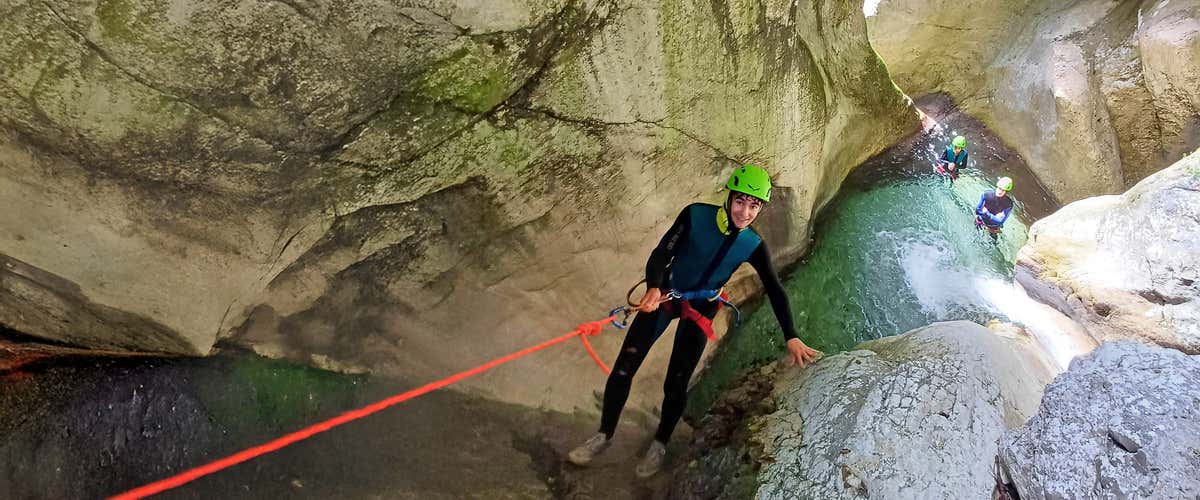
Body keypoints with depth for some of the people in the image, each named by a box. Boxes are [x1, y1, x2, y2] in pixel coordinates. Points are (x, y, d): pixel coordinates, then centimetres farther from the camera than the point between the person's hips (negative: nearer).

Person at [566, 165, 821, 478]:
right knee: (623, 369, -4)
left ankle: (660, 445, 26)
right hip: (665, 294, 0)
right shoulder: (695, 215, -20)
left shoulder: (753, 246, -14)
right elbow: (661, 254, -23)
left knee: (676, 385, -1)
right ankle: (604, 435, 16)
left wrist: (791, 337, -21)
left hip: (700, 310, 1)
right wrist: (653, 288, -42)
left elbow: (775, 291, -12)